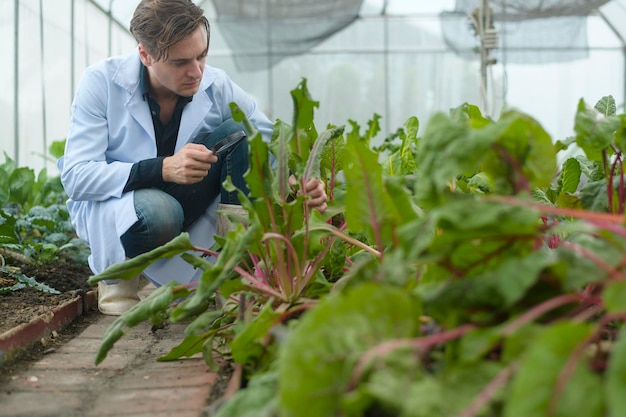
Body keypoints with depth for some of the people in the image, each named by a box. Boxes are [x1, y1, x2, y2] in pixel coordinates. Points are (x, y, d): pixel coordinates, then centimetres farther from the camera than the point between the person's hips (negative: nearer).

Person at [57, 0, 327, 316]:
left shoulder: (217, 86, -11)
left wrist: (301, 183, -36)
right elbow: (75, 177, -24)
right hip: (107, 203, -3)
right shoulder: (100, 82, -17)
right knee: (157, 213, -40)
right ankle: (116, 273, -4)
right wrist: (162, 169, -38)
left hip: (184, 204, 3)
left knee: (239, 131, -20)